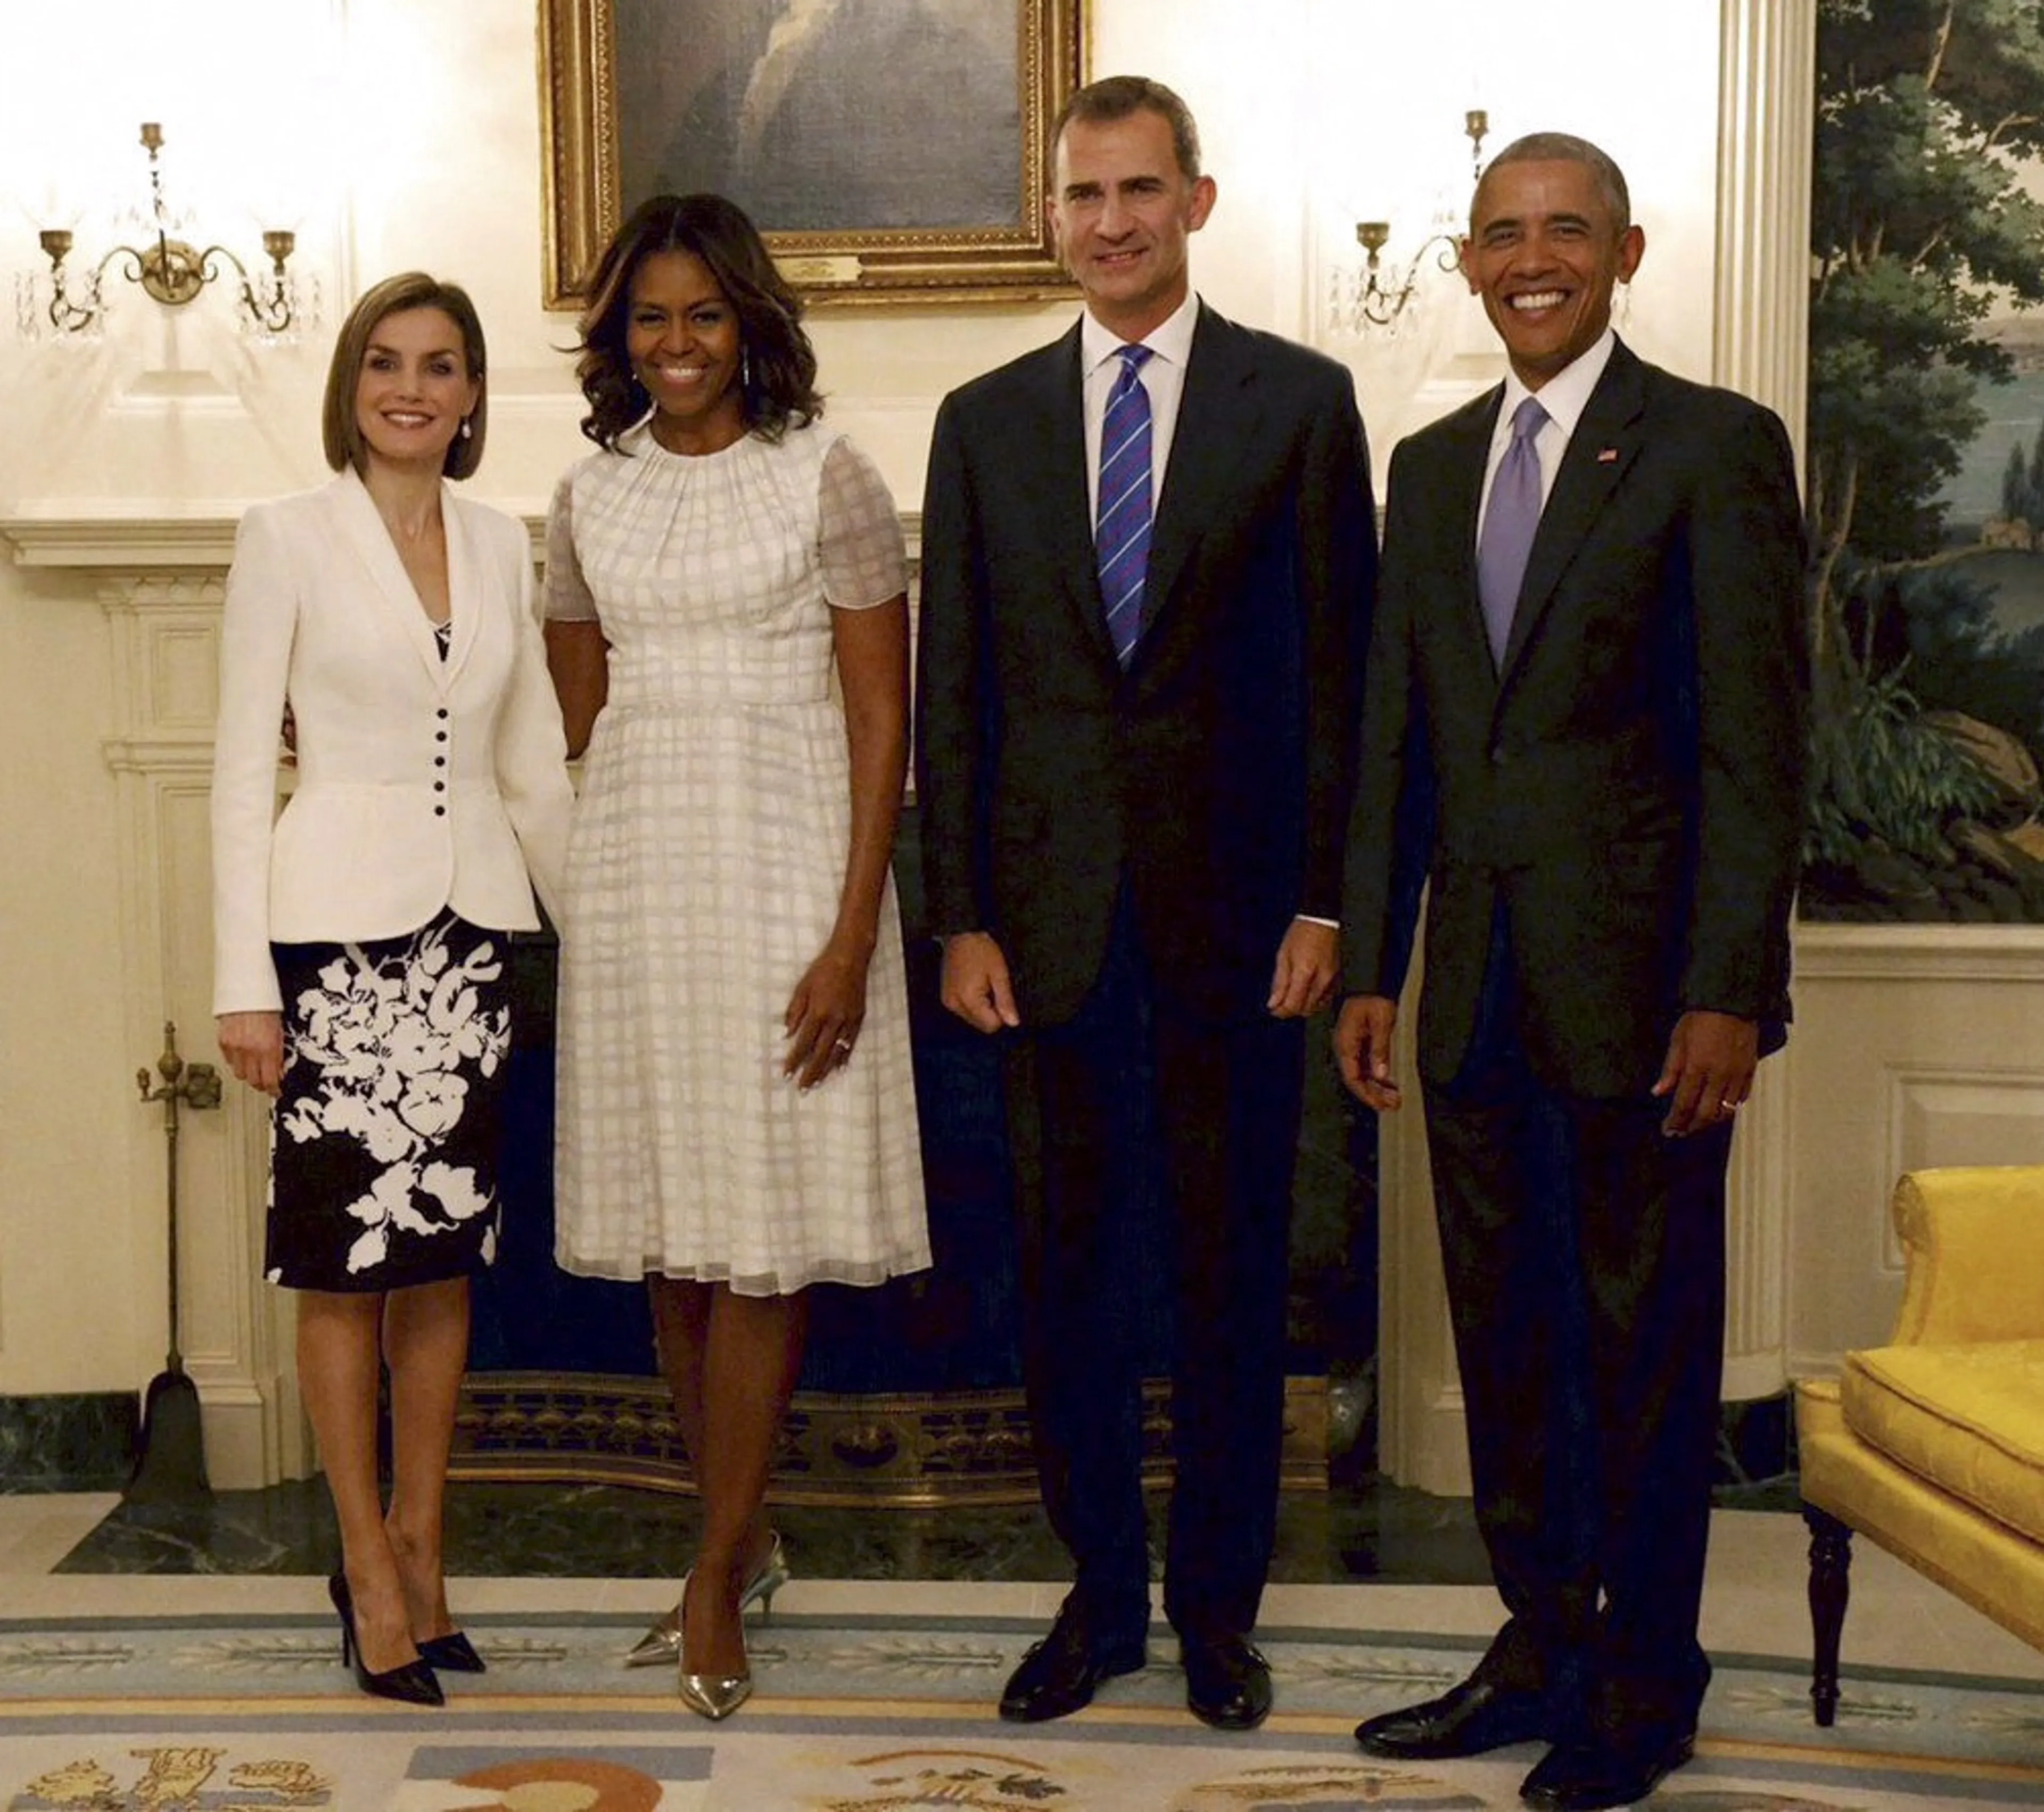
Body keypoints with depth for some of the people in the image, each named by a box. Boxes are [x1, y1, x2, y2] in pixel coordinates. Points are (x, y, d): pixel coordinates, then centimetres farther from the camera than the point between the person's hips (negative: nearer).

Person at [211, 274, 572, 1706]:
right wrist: (243, 980, -9)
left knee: (444, 1251, 9)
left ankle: (421, 1550, 20)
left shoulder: (502, 545, 10)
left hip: (472, 921, 4)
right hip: (339, 922, -4)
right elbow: (243, 766, -4)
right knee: (347, 1256, 0)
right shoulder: (289, 537, -2)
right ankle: (369, 1562, 12)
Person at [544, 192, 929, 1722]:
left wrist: (854, 933, -13)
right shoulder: (592, 496, 11)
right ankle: (747, 1537, 23)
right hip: (634, 870, 5)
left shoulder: (827, 479, -3)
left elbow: (882, 722, -6)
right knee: (669, 1229, 8)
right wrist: (588, 892, 10)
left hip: (782, 866, -4)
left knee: (761, 1227, -2)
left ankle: (719, 1577, 8)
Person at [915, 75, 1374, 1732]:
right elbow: (952, 691, 7)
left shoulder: (1300, 401, 1)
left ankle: (1218, 1600, 23)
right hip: (1051, 911, 2)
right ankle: (1101, 1593, 24)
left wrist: (1325, 902, -7)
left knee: (1232, 1270, 8)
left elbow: (1341, 668, -1)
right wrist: (961, 919, 1)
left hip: (1234, 909, -2)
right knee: (1063, 1272, 9)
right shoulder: (986, 422, 8)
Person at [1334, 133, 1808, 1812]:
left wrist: (1728, 991, -16)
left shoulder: (1715, 446, -5)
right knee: (1504, 1335, 14)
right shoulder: (1431, 466, 13)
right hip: (1477, 982, 6)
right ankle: (1543, 1645, 29)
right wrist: (1372, 965, 9)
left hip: (1638, 982, -5)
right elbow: (1397, 737, 13)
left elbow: (1757, 741, -10)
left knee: (1648, 1344, 6)